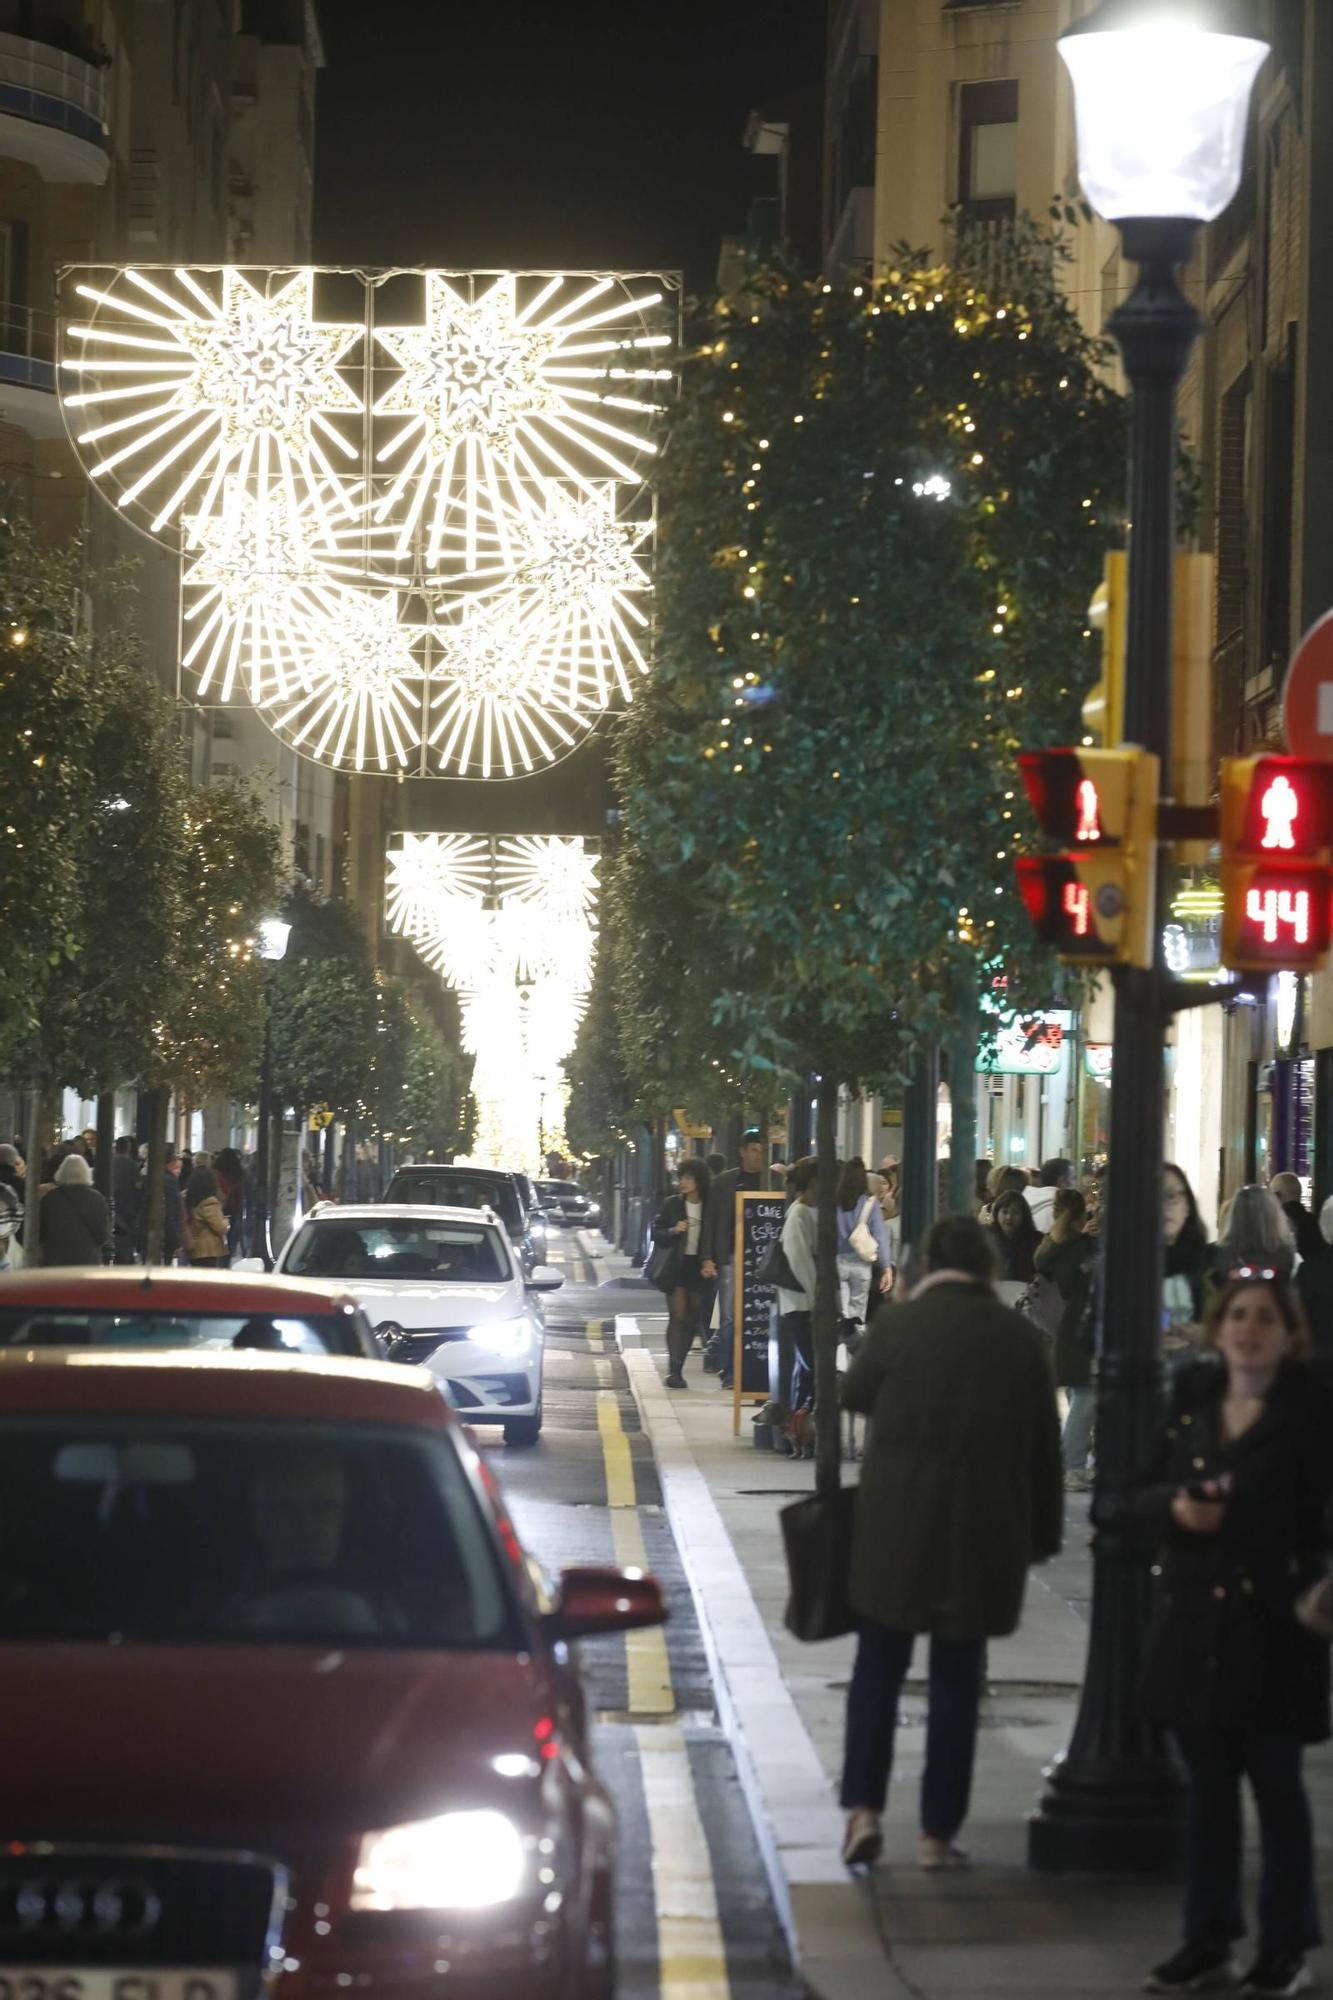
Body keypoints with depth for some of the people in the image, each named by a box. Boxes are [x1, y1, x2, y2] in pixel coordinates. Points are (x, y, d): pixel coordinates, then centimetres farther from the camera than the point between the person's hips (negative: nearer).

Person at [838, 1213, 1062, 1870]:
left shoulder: (897, 1325, -8)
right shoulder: (1019, 1337, -3)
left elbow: (854, 1393, 11)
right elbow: (1044, 1444, 3)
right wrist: (1042, 1533, 13)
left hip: (895, 1528, -1)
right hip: (984, 1537, 1)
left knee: (878, 1668, 12)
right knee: (957, 1680, 9)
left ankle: (863, 1808, 0)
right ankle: (939, 1833, 10)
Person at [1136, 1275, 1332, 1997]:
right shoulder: (1193, 1397, 8)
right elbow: (1143, 1492, 10)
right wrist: (1176, 1505, -10)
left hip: (1271, 1629, -5)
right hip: (1194, 1624, 5)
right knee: (1207, 1787, 11)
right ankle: (1208, 1941, 19)